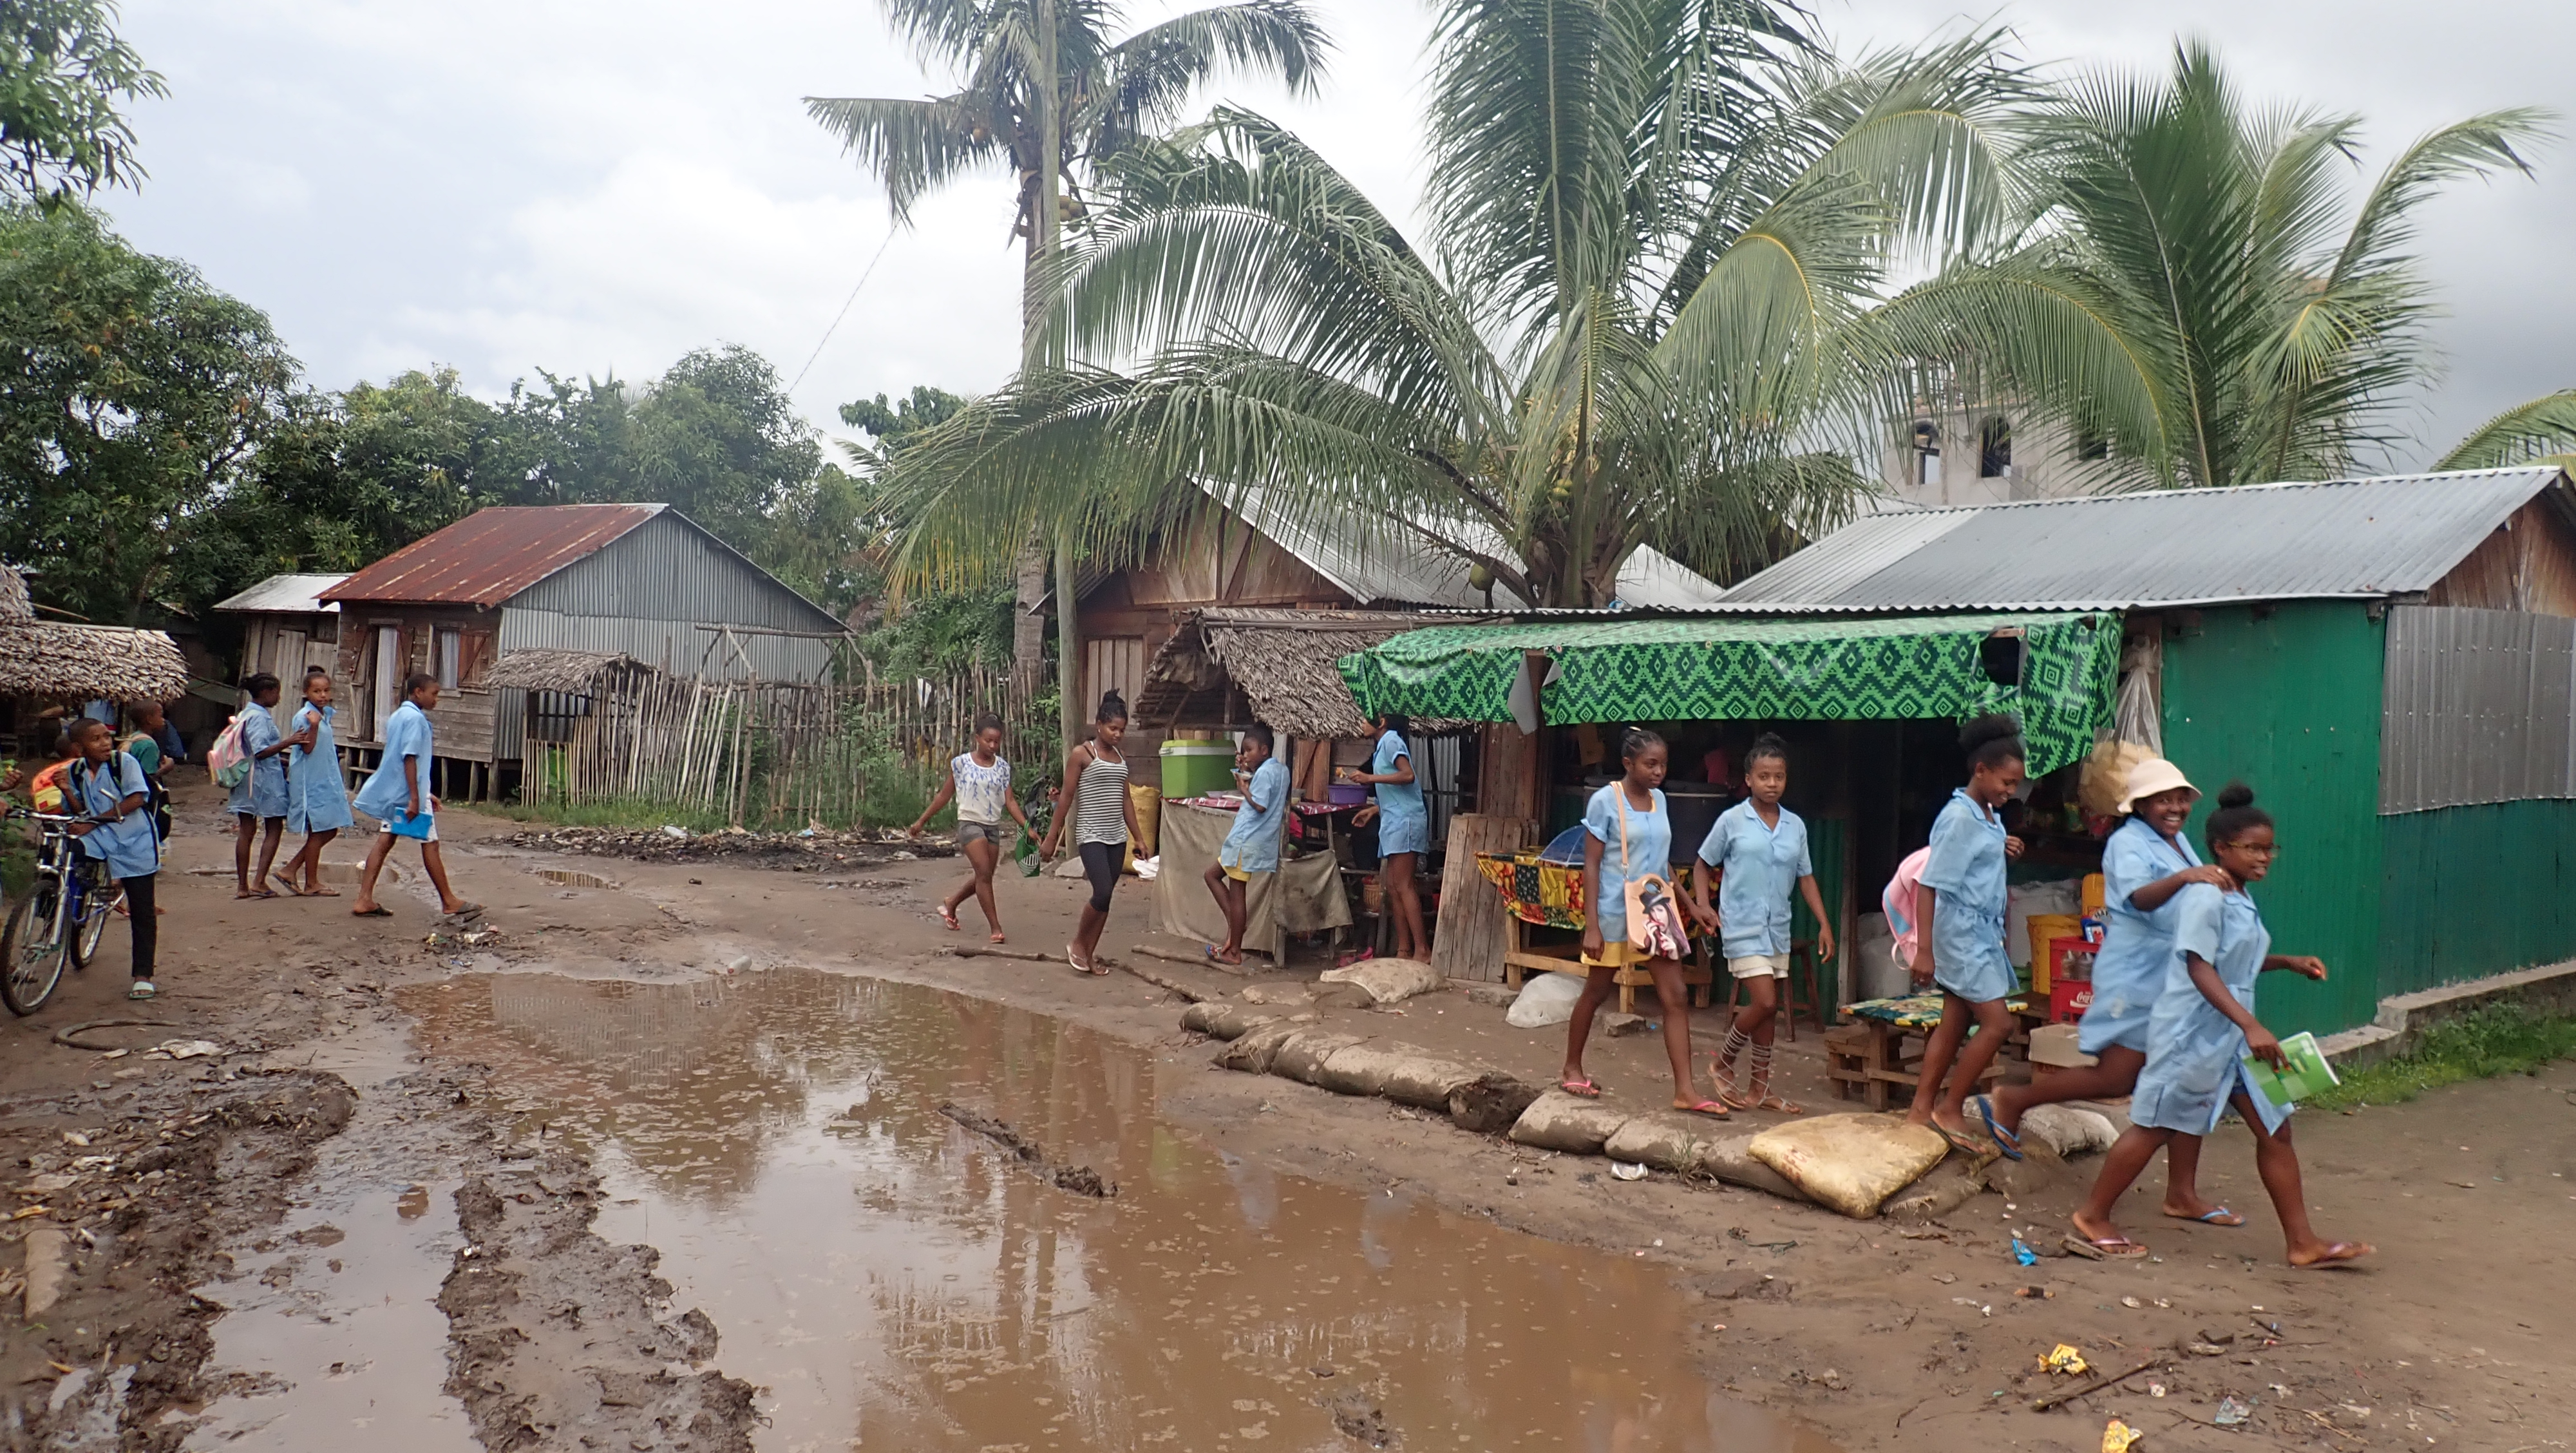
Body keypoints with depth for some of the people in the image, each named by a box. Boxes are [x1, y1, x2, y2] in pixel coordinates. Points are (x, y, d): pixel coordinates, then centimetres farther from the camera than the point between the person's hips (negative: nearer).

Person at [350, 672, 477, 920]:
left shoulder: (397, 716, 16)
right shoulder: (415, 718, -14)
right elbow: (410, 758, -21)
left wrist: (425, 794, 25)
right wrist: (415, 798, -23)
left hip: (390, 791, 9)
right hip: (408, 792, -9)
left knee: (384, 842, 6)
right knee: (430, 844, -1)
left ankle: (365, 900, 3)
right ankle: (449, 902, 6)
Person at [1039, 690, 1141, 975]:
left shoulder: (1120, 758, 13)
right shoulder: (1081, 754, -5)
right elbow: (1066, 797, -6)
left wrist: (1138, 837, 16)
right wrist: (1052, 838, -8)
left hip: (1117, 837, 6)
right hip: (1091, 836, -6)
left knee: (1105, 898, 5)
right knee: (1103, 892, -17)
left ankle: (1088, 955, 14)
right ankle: (1077, 944, 4)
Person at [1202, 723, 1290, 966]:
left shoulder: (1264, 773, -17)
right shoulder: (1282, 769, 11)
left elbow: (1259, 806, -23)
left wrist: (1244, 789, -9)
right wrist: (1247, 771, 8)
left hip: (1247, 841, -10)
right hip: (1259, 839, 10)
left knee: (1237, 894, -2)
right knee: (1212, 874, 18)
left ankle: (1234, 952, 4)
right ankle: (1234, 923, 13)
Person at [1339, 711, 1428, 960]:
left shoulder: (1391, 740, -6)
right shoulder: (1385, 744, 22)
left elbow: (1408, 775, -21)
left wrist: (1370, 778, -20)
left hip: (1404, 821, -10)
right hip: (1394, 821, 10)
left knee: (1403, 886, -13)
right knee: (1392, 886, 7)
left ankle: (1422, 949, -16)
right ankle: (1404, 950, 7)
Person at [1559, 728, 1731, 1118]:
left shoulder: (1659, 800, 6)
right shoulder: (1605, 801, -12)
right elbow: (1591, 865, -12)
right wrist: (1591, 925, -17)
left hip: (1654, 912, 6)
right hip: (1614, 913, -5)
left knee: (1676, 997, -2)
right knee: (1595, 993, 9)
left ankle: (1684, 1090, -1)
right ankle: (1572, 1069, 28)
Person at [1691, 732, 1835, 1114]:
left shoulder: (1795, 825, 6)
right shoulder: (1732, 821, -6)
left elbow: (1805, 877, 12)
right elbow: (1703, 866, 3)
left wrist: (1824, 924, 6)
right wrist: (1702, 905, -11)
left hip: (1778, 930, 5)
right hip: (1743, 929, -5)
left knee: (1768, 1008, 10)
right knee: (1764, 1002, -13)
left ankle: (1759, 1086, 21)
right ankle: (1723, 1063, 9)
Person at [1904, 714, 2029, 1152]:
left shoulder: (1990, 815, 8)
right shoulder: (1959, 818, -18)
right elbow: (1929, 885, -20)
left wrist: (2005, 850, 5)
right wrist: (1924, 950, -22)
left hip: (1983, 933, 9)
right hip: (1961, 932, -9)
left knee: (1954, 1024, 11)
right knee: (1997, 1023, -9)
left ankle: (1921, 1110, 17)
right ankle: (1950, 1109, 2)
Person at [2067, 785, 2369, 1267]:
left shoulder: (2241, 898, 12)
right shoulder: (2205, 896, -17)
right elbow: (2200, 967, -26)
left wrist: (2288, 962, 10)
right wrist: (2251, 1025, -32)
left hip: (2231, 1034, 9)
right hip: (2192, 1032, -9)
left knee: (2275, 1129, 7)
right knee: (2154, 1127, 0)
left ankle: (2302, 1241, 15)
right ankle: (2093, 1218, 13)